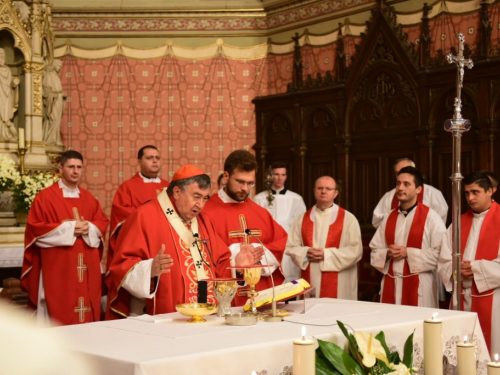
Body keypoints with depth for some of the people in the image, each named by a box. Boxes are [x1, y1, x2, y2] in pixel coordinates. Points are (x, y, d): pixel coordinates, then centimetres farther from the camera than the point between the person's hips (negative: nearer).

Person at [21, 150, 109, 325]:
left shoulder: (89, 199, 14)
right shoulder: (45, 197, -1)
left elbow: (103, 224, 14)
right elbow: (35, 227, -7)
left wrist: (89, 227, -9)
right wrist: (68, 228, -13)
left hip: (87, 269, 5)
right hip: (58, 269, -4)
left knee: (87, 312, 3)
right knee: (59, 314, -6)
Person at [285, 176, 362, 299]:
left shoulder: (348, 219, 0)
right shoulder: (302, 219, 10)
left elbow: (356, 250, -7)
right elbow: (290, 247, 10)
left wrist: (326, 255, -15)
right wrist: (305, 253, -11)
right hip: (309, 282, 3)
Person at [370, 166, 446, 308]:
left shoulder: (431, 217, -5)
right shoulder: (389, 217, 12)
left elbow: (441, 253, -13)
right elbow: (375, 251, 13)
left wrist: (408, 253, -15)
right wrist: (387, 254, -9)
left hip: (419, 286, -5)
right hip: (391, 285, 5)